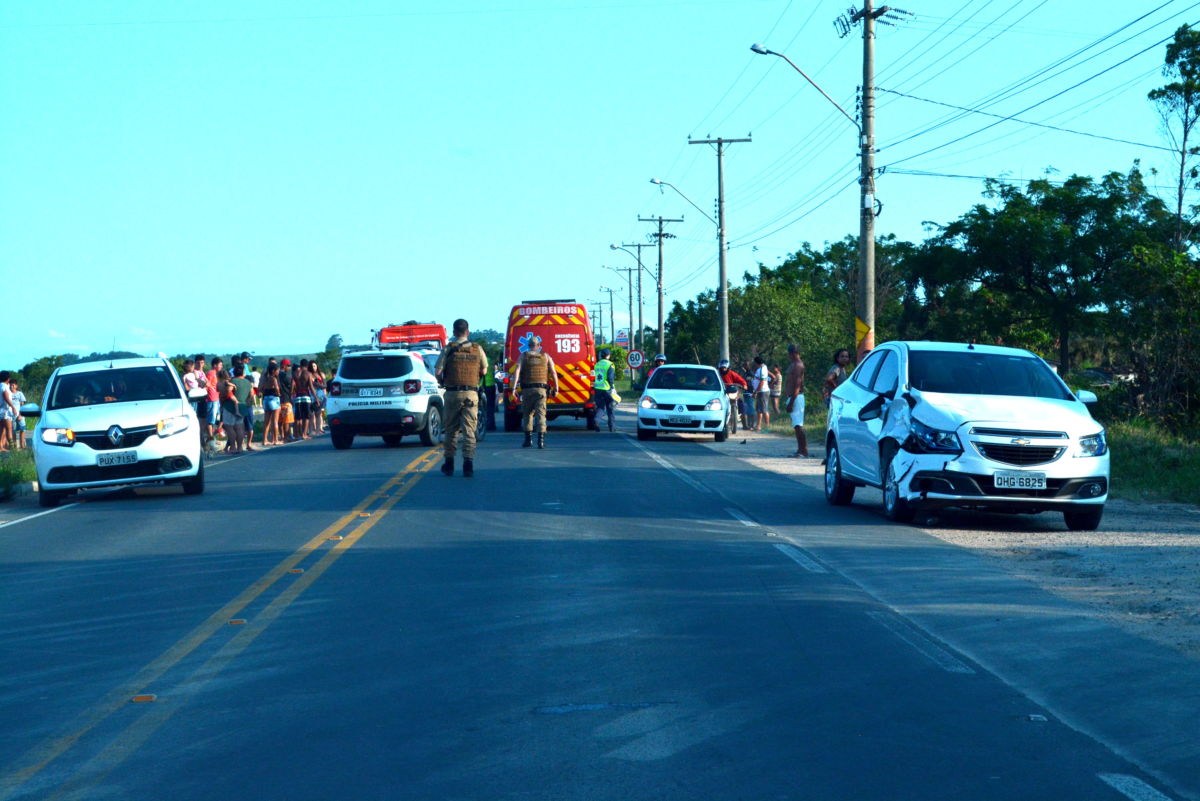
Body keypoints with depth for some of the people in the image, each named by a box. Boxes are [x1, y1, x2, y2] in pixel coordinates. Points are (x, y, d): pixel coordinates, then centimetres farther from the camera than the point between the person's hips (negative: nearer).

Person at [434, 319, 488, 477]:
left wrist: (442, 382, 11)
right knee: (469, 430, 1)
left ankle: (449, 464, 17)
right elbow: (484, 370, 10)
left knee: (451, 430, 11)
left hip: (452, 393, -1)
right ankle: (468, 464, -9)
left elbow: (437, 371, -9)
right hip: (471, 394, 1)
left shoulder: (449, 349, -5)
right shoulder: (477, 349, 1)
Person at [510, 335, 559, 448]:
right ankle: (541, 440, -17)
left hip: (527, 389, 0)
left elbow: (517, 371, -6)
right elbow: (553, 373, 3)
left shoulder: (524, 356, 7)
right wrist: (556, 388, 7)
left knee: (527, 413, 15)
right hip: (541, 389, 0)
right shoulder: (546, 356, 9)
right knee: (540, 414, -4)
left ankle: (528, 439, 16)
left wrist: (514, 387, -10)